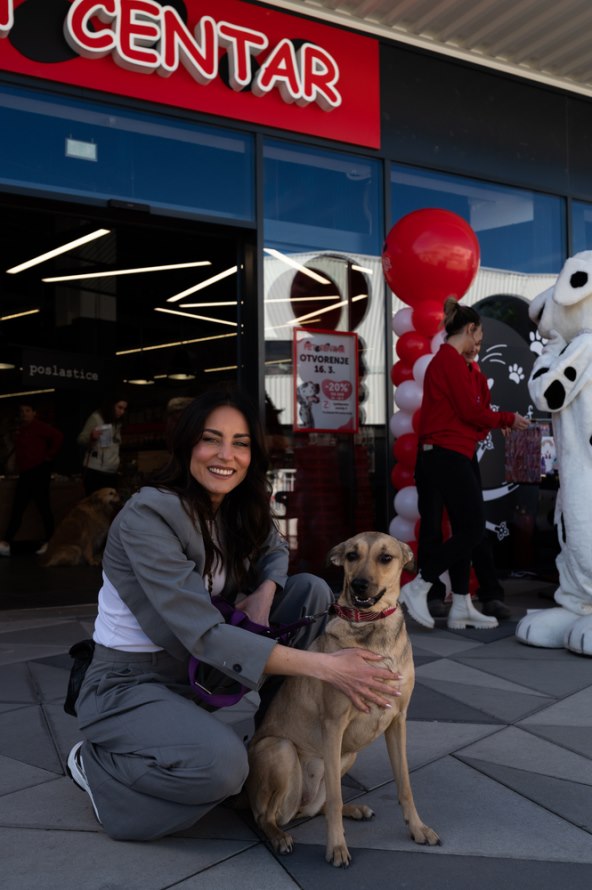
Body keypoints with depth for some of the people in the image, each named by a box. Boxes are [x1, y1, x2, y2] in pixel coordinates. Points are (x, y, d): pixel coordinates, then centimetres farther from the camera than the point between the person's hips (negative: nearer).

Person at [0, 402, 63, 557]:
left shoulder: (39, 426, -9)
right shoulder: (20, 430, 16)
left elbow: (58, 436, -21)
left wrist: (49, 455, -15)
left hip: (39, 471, -9)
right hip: (25, 474, 9)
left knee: (43, 507, -4)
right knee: (17, 509, 5)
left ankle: (50, 542, 3)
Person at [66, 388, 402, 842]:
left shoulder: (240, 509, -4)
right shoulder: (147, 515, -26)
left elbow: (275, 551, 14)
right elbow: (202, 634, -33)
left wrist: (265, 590, -13)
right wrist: (325, 665, -38)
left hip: (198, 671, 7)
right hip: (128, 684, -7)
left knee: (312, 589, -6)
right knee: (222, 762, -35)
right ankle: (96, 765, -3)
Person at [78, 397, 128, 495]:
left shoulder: (118, 423, 17)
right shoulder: (96, 417, -3)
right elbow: (80, 440, -5)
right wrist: (91, 437, -25)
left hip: (112, 472, 6)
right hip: (95, 470, -6)